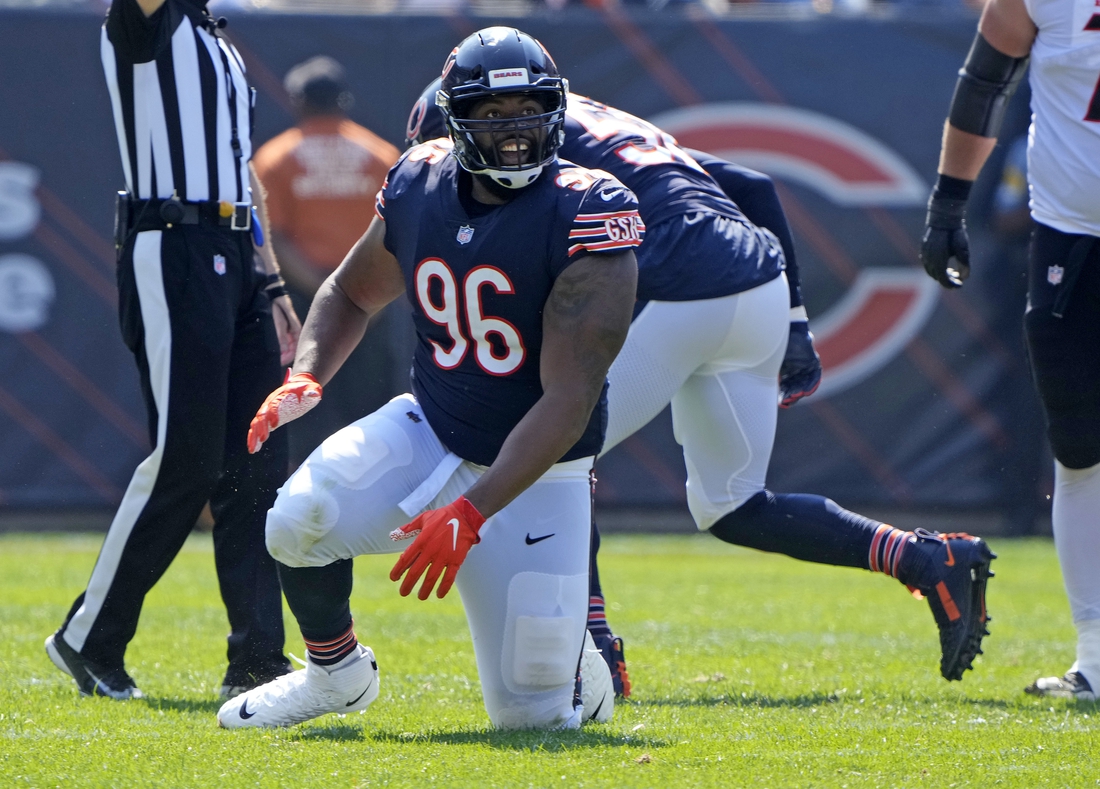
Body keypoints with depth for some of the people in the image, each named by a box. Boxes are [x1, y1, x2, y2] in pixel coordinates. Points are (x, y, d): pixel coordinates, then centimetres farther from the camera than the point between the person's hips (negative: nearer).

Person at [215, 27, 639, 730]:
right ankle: (334, 673, 7)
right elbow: (352, 294, 16)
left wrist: (471, 511, -31)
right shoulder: (421, 186, -5)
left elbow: (569, 401, -24)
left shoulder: (587, 218, -21)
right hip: (431, 433, 4)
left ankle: (578, 670, 34)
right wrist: (305, 379, -5)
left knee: (531, 714, -5)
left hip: (534, 473, -4)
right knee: (299, 521, -25)